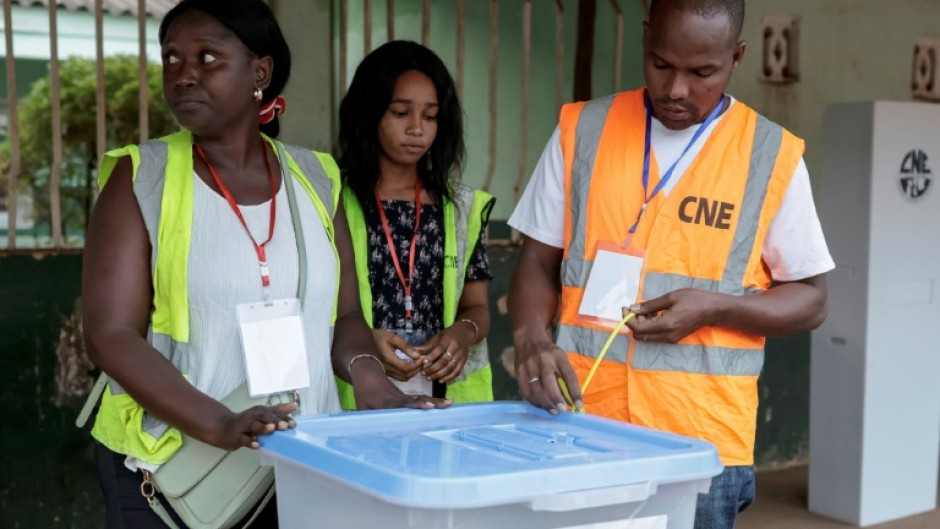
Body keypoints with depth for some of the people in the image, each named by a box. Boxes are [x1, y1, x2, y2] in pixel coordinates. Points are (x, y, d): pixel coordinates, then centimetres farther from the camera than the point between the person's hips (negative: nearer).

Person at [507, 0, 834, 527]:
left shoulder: (772, 156, -2)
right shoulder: (581, 130, 3)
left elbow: (810, 300, 4)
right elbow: (540, 262, 7)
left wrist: (713, 308, -13)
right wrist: (532, 337, -13)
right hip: (582, 424, 2)